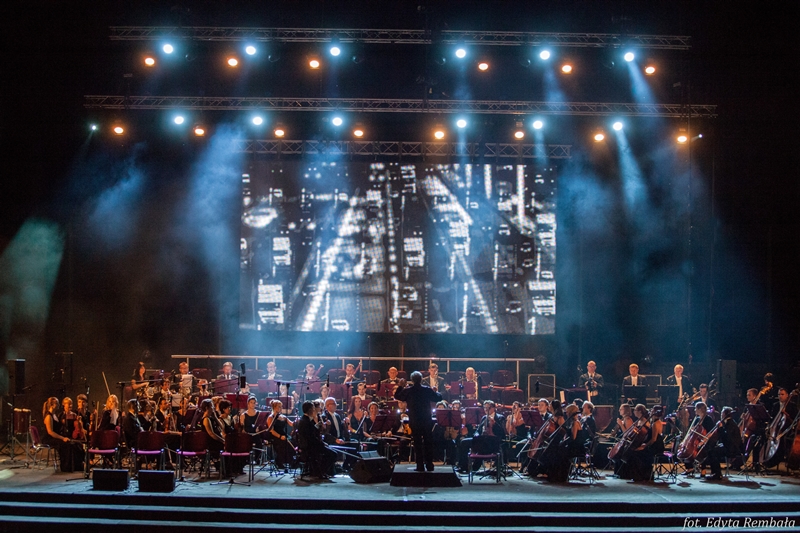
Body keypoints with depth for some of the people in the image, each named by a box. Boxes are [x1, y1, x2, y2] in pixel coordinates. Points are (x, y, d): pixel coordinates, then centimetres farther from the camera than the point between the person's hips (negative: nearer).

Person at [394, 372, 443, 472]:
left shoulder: (407, 391, -7)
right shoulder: (427, 390, -6)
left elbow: (397, 397, 9)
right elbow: (438, 398, 3)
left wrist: (400, 386, 19)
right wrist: (437, 392, 23)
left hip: (414, 422, -1)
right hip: (427, 421, 1)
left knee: (417, 444, 4)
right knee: (428, 443, 10)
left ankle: (420, 466, 2)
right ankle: (429, 465, 11)